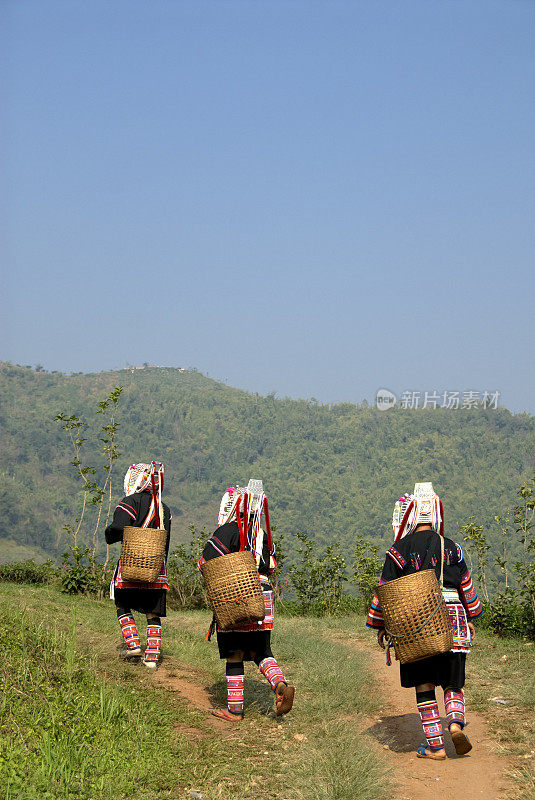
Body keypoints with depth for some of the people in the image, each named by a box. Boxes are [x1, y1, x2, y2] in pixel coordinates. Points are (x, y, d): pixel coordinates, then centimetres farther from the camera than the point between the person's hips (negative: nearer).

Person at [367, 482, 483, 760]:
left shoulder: (399, 552, -3)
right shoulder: (452, 548, 5)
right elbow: (467, 588, 12)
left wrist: (380, 627, 10)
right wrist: (471, 619, 25)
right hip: (452, 624, 2)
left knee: (424, 686, 7)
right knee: (453, 684, 13)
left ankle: (435, 745, 5)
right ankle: (456, 722, -13)